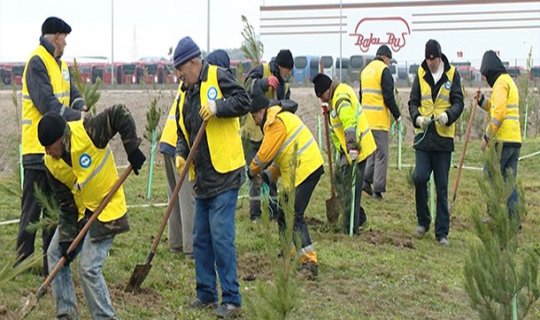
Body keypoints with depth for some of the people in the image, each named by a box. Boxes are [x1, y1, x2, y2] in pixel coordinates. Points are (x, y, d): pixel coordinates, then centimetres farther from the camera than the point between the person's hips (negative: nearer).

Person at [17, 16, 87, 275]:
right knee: (32, 209, -2)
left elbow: (73, 94, 10)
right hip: (38, 149, -9)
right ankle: (23, 263, 6)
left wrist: (81, 108, -12)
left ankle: (51, 264, 20)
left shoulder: (61, 65, 16)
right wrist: (79, 118, -24)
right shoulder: (37, 63, -12)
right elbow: (48, 104, -20)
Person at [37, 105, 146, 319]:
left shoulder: (88, 132, -24)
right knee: (55, 254, 9)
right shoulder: (51, 164, -7)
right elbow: (65, 204, -4)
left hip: (107, 210, -7)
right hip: (79, 211, 7)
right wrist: (67, 237, -9)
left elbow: (121, 115, -17)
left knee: (89, 268, -14)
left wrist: (132, 150, -20)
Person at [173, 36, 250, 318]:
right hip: (202, 177, 9)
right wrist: (181, 153, 0)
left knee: (221, 237, -10)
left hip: (224, 174, -9)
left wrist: (218, 106, -26)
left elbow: (243, 102, -13)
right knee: (201, 238, 13)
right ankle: (206, 293, 23)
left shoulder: (218, 77, -7)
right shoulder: (185, 92, 15)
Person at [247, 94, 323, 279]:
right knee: (284, 214, 18)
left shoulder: (275, 123, -13)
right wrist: (269, 176, 15)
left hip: (305, 169, -11)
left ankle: (309, 262, -21)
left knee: (295, 216, -16)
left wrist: (252, 171, 5)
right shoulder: (281, 118, 22)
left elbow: (265, 154, -13)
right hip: (300, 171, 11)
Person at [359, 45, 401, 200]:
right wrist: (397, 115, -4)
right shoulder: (384, 71, -10)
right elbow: (388, 97, -14)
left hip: (366, 118, 7)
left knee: (372, 150, 20)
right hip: (380, 120, -7)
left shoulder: (365, 70, 14)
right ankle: (378, 189, -2)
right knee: (381, 155, -1)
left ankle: (366, 180, 9)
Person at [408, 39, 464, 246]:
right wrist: (417, 117, -15)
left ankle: (442, 232, 10)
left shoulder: (452, 74, 1)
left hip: (444, 136, -1)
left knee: (442, 186, 3)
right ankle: (423, 220, 12)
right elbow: (413, 102, 6)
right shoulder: (420, 74, 6)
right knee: (419, 177, -11)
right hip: (423, 135, 1)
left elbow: (458, 102, -3)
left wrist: (448, 115, -24)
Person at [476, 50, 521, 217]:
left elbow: (499, 114, -18)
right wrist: (483, 101, 14)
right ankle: (514, 219, 8)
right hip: (515, 140, 9)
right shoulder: (509, 81, 21)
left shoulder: (500, 83, -10)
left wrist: (487, 137, -14)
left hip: (503, 141, -9)